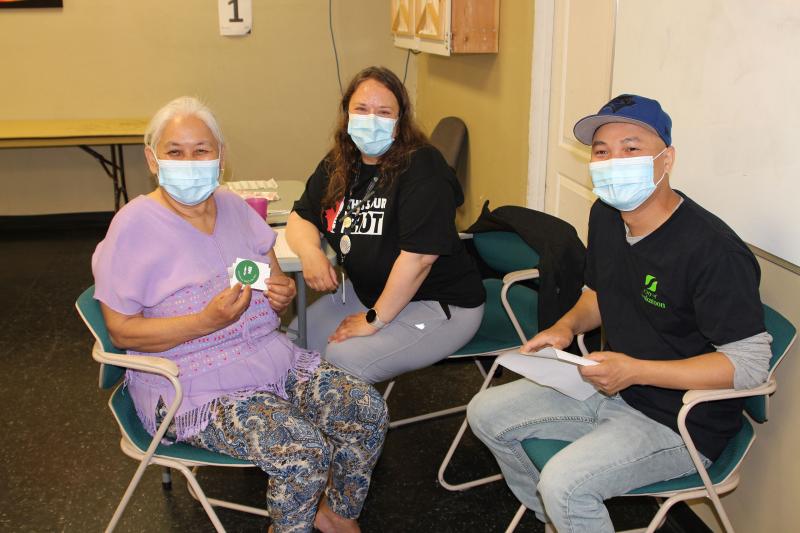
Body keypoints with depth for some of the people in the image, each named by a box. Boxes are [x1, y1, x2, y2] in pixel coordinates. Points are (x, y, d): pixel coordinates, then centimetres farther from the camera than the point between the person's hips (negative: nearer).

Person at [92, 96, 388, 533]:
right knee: (305, 450, -27)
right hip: (193, 384, -6)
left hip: (272, 357, 7)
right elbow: (122, 331, -13)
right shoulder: (135, 226, -10)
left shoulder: (235, 207, 9)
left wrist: (284, 293, -6)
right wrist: (207, 321, -24)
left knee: (368, 410, -10)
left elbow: (276, 284, 19)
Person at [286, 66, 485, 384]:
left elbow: (419, 256, -26)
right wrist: (310, 252, -15)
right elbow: (300, 217, 10)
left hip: (438, 303, -7)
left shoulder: (422, 168, -20)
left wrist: (374, 320, -20)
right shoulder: (337, 166, 3)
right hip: (368, 291, 8)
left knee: (344, 360, -23)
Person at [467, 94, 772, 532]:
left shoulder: (715, 251, -26)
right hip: (610, 387, 8)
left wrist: (636, 371, -27)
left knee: (564, 483, -28)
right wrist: (567, 326, -3)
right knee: (486, 413, 6)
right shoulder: (605, 217, 0)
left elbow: (750, 363, -24)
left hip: (680, 422, -8)